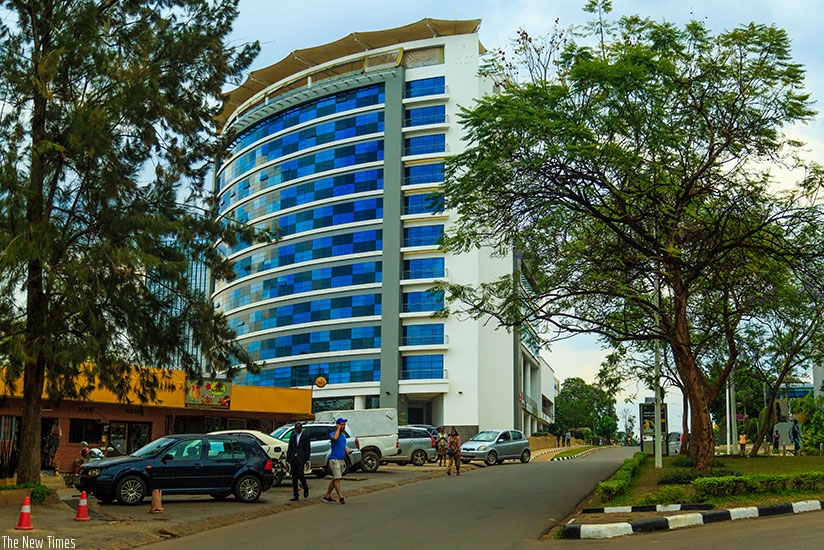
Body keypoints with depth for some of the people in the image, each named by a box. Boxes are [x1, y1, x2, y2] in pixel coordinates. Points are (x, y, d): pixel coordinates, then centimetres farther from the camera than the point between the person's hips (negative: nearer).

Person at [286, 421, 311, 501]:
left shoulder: (305, 437, 4)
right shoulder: (292, 437, 15)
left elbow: (307, 449, 0)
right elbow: (289, 449, 14)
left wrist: (307, 460, -8)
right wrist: (287, 460, 8)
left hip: (301, 459, -4)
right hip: (293, 459, 4)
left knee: (300, 475, -14)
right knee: (294, 477, 3)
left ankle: (305, 488, 14)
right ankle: (295, 495, 6)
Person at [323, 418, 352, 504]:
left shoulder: (344, 435, 14)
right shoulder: (332, 434, -9)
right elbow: (335, 438, -34)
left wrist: (347, 450, 7)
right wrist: (338, 429, -20)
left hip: (341, 459, 8)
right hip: (334, 459, -8)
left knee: (335, 479, 12)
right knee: (337, 478, -10)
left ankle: (327, 496, 20)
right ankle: (340, 497, -10)